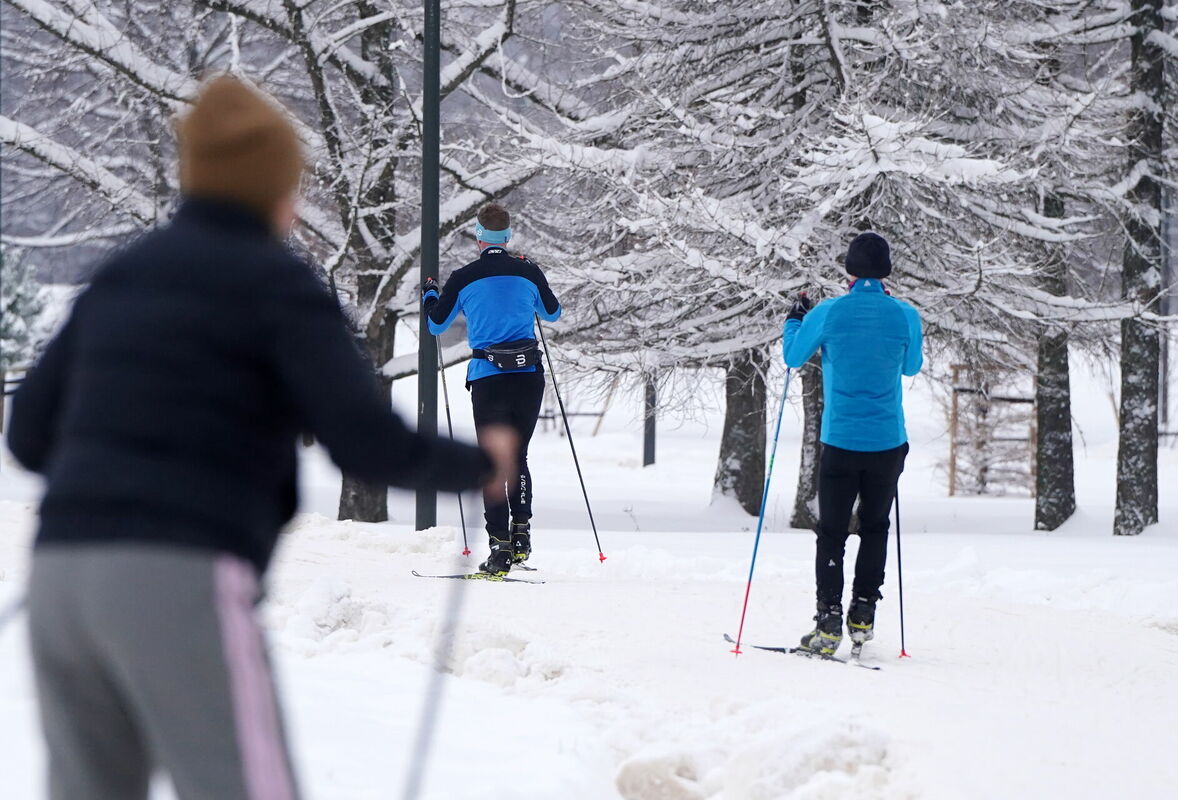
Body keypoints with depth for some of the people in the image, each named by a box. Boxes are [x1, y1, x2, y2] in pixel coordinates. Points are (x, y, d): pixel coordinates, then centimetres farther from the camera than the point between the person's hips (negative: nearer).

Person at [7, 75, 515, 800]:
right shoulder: (279, 284, 0)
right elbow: (368, 442, -8)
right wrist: (476, 464, 10)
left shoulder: (121, 279, 20)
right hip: (184, 579, -7)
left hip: (63, 575, 7)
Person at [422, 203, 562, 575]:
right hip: (529, 377, 2)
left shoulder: (463, 278, -2)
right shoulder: (528, 272, 4)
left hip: (488, 380, -2)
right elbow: (553, 313, 23)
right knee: (518, 458, 17)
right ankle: (521, 531, 6)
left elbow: (436, 325, 12)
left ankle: (501, 547, -6)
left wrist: (429, 295, 33)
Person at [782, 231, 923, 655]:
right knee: (875, 528, 17)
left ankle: (829, 622, -6)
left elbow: (793, 357, 7)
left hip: (840, 441, -1)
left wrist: (794, 320, 25)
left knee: (832, 533, 4)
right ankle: (863, 615, 14)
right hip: (888, 442, 2)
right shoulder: (905, 316, -5)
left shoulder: (828, 313, -9)